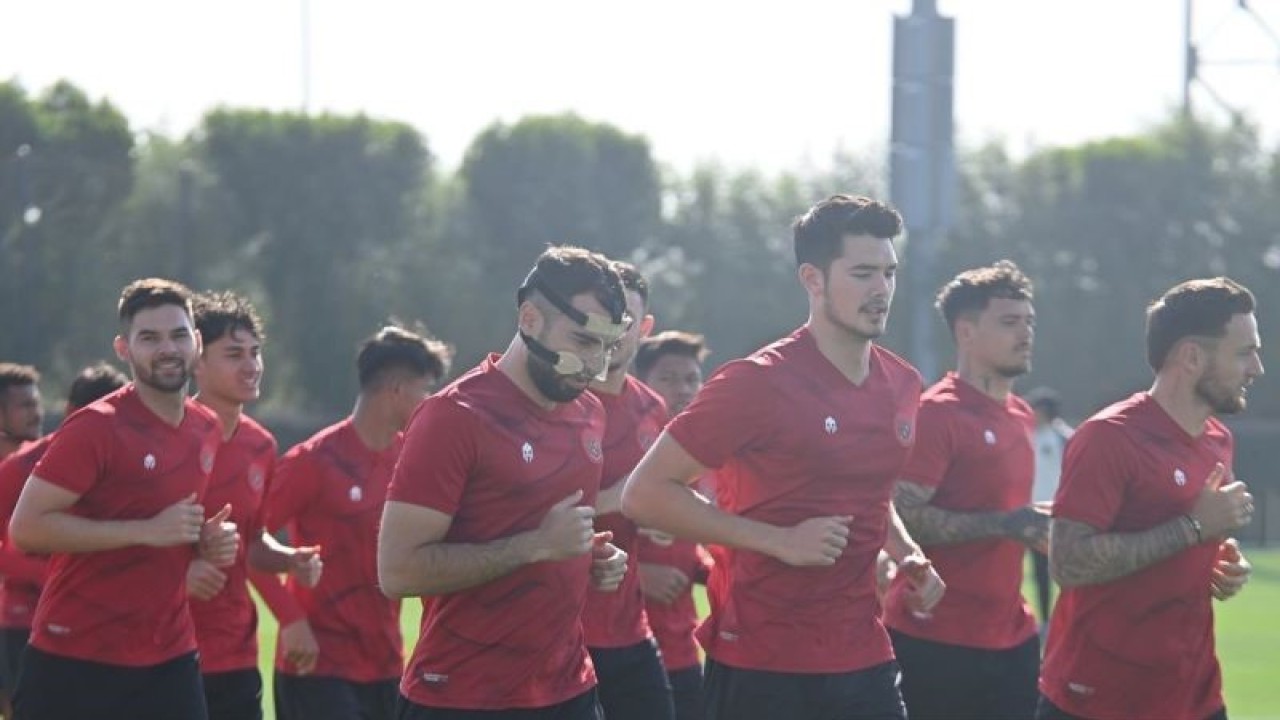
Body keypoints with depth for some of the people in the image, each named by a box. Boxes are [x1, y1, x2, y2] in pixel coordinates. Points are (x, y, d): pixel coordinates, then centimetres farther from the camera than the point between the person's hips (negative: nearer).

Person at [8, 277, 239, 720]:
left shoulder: (206, 430, 10)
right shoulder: (96, 429, -12)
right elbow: (25, 527, -18)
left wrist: (209, 541, 3)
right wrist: (146, 531, -21)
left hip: (170, 661, 6)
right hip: (74, 664, -6)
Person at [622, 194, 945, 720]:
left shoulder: (902, 385, 9)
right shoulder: (758, 382, -12)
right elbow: (644, 494, -14)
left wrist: (908, 555, 7)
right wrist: (781, 540, -18)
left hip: (863, 660, 6)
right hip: (761, 668, -6)